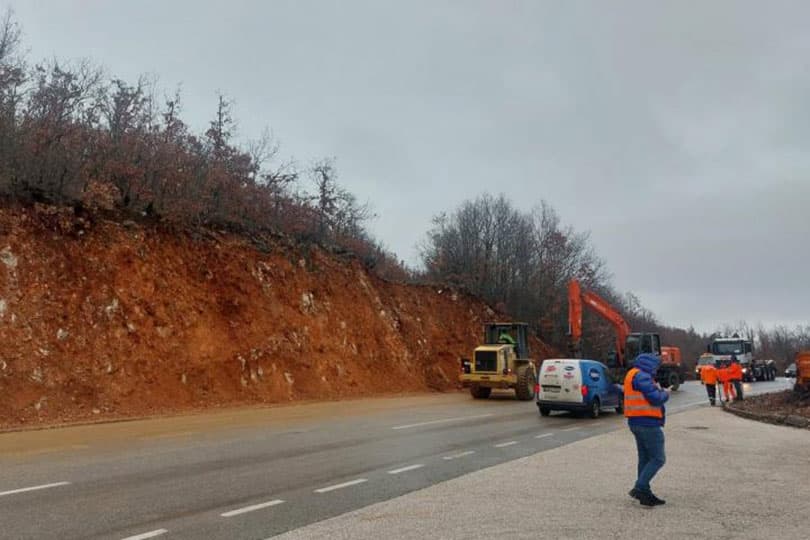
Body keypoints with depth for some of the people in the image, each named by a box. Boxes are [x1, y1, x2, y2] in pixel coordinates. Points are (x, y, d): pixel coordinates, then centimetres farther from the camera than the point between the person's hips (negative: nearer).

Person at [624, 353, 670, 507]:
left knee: (645, 458, 15)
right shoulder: (642, 376, -16)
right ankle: (639, 488, -9)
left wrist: (658, 390, 8)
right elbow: (655, 398, -20)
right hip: (648, 423, -11)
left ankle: (645, 493, 19)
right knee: (658, 458, -5)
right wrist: (665, 394, -1)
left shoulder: (633, 375, 18)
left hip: (636, 423, 11)